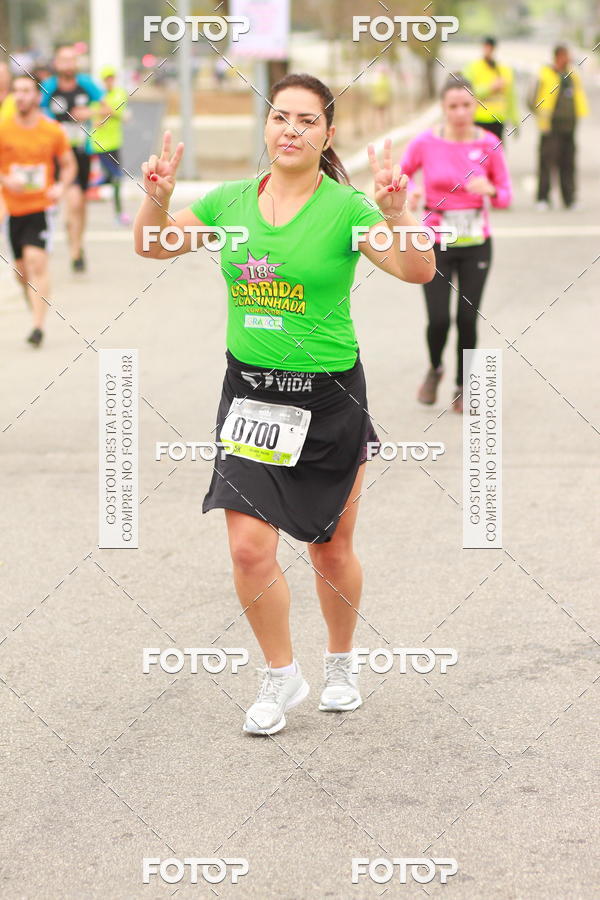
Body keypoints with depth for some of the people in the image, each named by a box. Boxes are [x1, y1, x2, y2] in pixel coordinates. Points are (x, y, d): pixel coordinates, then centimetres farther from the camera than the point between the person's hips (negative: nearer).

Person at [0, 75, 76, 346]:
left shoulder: (53, 131, 0)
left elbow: (68, 165, 12)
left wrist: (61, 186, -7)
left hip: (40, 206, -2)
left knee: (36, 262, -17)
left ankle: (38, 326, -20)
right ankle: (37, 310, 35)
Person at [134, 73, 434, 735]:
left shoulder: (345, 207, -10)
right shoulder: (231, 201, 2)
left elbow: (417, 271, -20)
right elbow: (153, 246, 11)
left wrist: (394, 214, -36)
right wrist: (157, 198, -8)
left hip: (329, 397, -2)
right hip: (250, 392, 3)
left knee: (331, 551, 10)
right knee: (250, 548, -6)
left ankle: (340, 664, 35)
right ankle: (281, 675, 15)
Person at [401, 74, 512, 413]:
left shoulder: (489, 144, -5)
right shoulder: (426, 142, -7)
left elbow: (506, 195, 2)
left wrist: (490, 190, -20)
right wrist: (408, 192, -14)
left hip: (477, 244, 1)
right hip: (436, 244, -1)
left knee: (468, 319, -1)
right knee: (439, 320, -7)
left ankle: (463, 386, 21)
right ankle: (435, 369, 26)